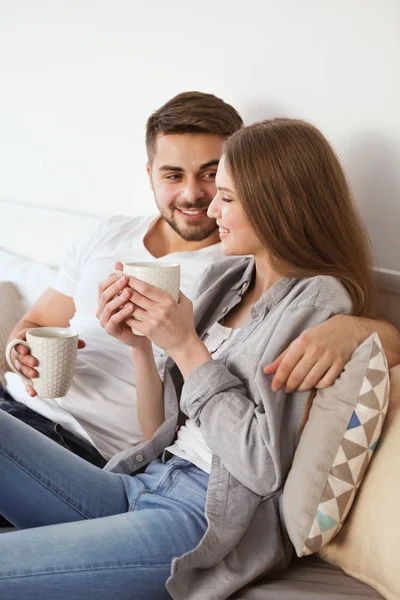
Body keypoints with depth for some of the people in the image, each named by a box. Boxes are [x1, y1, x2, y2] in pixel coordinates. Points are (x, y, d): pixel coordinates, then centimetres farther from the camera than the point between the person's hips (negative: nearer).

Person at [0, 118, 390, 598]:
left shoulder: (319, 302, -8)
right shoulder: (225, 277, 13)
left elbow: (265, 467, -16)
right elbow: (162, 433, 14)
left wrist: (186, 346, -13)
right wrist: (140, 345, -3)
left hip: (211, 517, -7)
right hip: (140, 484, 8)